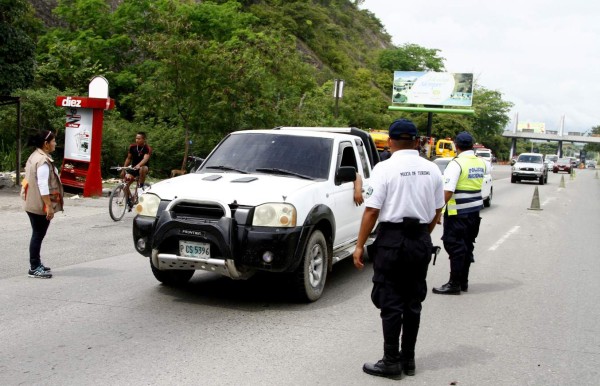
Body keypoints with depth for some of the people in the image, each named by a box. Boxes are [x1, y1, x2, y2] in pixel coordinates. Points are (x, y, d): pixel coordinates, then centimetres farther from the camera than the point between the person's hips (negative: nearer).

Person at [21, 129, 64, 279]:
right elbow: (43, 185, -25)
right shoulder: (43, 161, -21)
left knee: (37, 234, 17)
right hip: (40, 205, -10)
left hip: (33, 203, 10)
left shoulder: (36, 156, 11)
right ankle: (34, 268, 3)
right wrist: (49, 206, -22)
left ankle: (36, 264, 26)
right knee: (38, 235, -3)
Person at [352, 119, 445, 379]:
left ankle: (391, 362, 6)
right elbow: (437, 211, 8)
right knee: (413, 303, 13)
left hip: (392, 239, -5)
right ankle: (408, 359, 21)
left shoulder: (385, 169, -11)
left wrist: (360, 245, -8)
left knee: (391, 303, 2)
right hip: (421, 240, 5)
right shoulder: (432, 169, 4)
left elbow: (372, 211, -14)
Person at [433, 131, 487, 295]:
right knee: (467, 246, 15)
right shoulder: (481, 163, 7)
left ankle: (455, 284, 2)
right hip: (475, 210, 7)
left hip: (458, 213, -7)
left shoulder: (456, 163, -16)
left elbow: (448, 191, -22)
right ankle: (463, 282, 23)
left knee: (455, 246, -1)